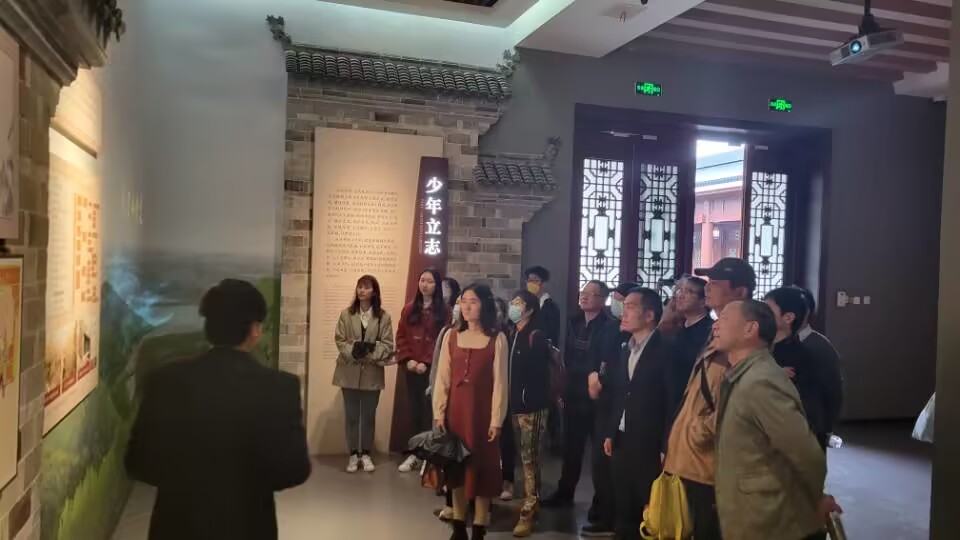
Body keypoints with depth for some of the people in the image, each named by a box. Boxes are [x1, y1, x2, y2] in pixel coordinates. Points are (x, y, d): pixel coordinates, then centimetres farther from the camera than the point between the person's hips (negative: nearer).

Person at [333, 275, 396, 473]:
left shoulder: (384, 317, -2)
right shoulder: (346, 314, 1)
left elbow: (388, 345, -5)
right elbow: (339, 340, -3)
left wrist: (370, 349, -22)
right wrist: (353, 351, -21)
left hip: (372, 373, 0)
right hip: (349, 373, 0)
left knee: (368, 415, 10)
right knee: (351, 415, 8)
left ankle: (366, 454, 22)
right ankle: (353, 454, 19)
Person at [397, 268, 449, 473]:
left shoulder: (443, 311, -2)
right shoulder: (409, 309, 10)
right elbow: (401, 336, 7)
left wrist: (426, 362, -14)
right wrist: (407, 359, -6)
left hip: (432, 369, -4)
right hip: (411, 369, 4)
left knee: (429, 411, -3)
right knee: (414, 410, 8)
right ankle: (414, 454, 15)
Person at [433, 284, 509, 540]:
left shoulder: (497, 339, -5)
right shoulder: (451, 336, 4)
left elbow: (500, 382, -6)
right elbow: (442, 378, 3)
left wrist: (497, 419, -9)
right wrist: (439, 413, -2)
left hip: (482, 410, -3)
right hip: (455, 409, 3)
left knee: (482, 466, 4)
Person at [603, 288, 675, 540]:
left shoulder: (665, 350, -12)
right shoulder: (626, 351, 11)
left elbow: (673, 402, -14)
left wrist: (667, 448, -15)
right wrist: (610, 433, 11)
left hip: (650, 445, -7)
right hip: (623, 441, 7)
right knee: (625, 510, 15)